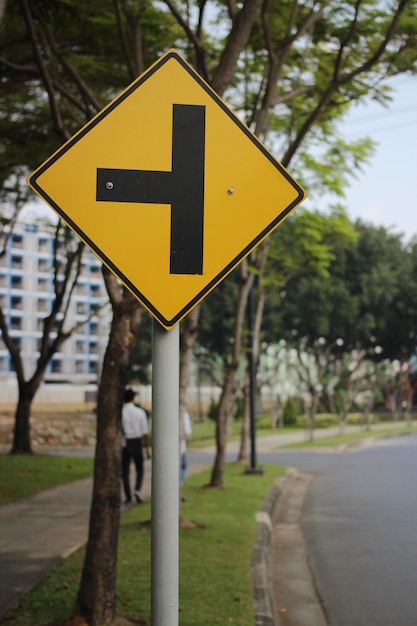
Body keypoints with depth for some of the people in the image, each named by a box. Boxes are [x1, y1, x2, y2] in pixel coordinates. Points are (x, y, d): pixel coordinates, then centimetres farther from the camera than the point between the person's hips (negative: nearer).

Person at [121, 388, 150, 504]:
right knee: (140, 470, 14)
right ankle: (137, 490, -9)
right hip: (137, 444, 0)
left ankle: (128, 497, 10)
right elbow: (145, 433, -3)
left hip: (124, 445, 0)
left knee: (125, 471, 11)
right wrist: (147, 450, 4)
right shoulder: (140, 412, -4)